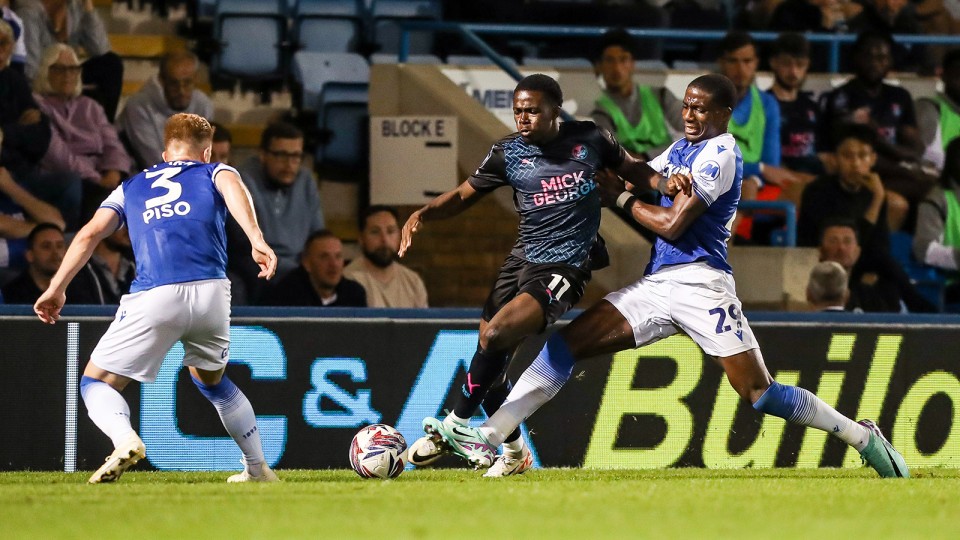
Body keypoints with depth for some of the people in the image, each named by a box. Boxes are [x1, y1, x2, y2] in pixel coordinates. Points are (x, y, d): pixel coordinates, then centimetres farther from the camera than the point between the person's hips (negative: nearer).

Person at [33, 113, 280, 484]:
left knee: (97, 382, 9)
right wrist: (256, 240, -15)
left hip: (155, 297, -2)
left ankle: (125, 439, -22)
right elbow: (232, 187, -1)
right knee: (211, 380, 30)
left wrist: (57, 289, 16)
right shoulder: (213, 172, 24)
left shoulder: (131, 187, 28)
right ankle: (257, 468, 30)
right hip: (212, 292, 2)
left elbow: (90, 234, 15)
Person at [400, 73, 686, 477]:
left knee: (495, 337, -22)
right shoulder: (508, 152, 2)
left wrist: (669, 186, -7)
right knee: (490, 365, 3)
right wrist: (423, 215, -12)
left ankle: (453, 425, -7)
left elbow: (634, 170, 13)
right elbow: (464, 195, 6)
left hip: (564, 267, -4)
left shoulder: (590, 139, -1)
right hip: (521, 259, 4)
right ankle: (514, 451, 24)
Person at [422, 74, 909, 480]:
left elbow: (671, 224, -13)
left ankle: (862, 437, 5)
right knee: (566, 343, -5)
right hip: (655, 287, 8)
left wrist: (620, 197, 0)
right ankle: (487, 437, -10)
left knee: (758, 393, -11)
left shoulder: (720, 153, -9)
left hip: (698, 283, -8)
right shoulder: (682, 147, 19)